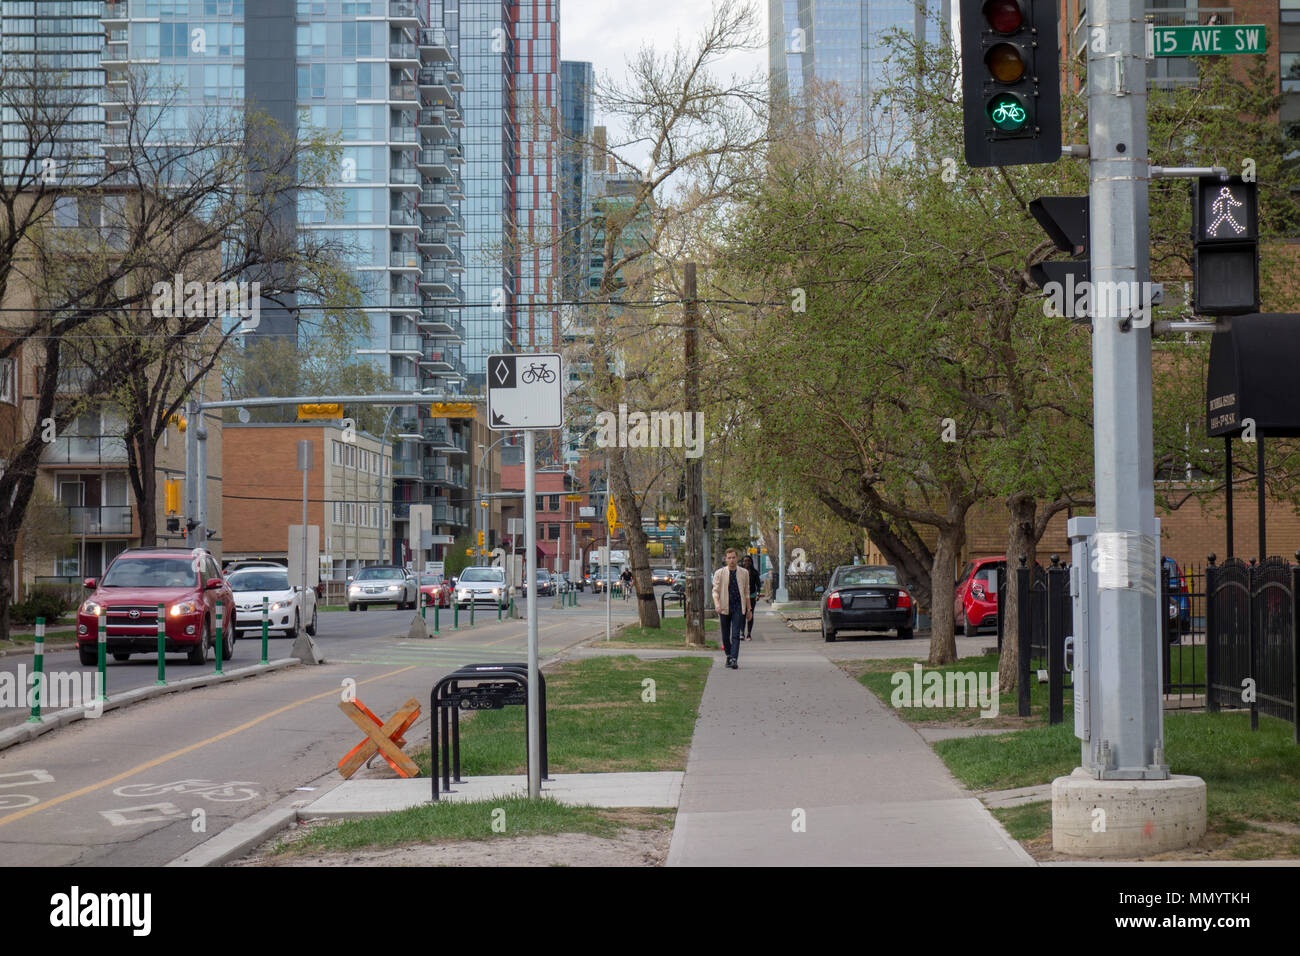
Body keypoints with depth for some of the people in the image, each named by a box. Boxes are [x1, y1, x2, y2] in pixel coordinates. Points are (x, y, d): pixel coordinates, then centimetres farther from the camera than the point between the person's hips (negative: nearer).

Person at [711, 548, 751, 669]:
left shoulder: (744, 573, 6)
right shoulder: (719, 573, 1)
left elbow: (746, 592, 13)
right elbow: (715, 590, -4)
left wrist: (749, 609, 13)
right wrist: (716, 604, -22)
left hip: (738, 608, -1)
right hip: (724, 608, 1)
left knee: (736, 635, -11)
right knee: (725, 635, 10)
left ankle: (733, 660, -17)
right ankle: (728, 656, 30)